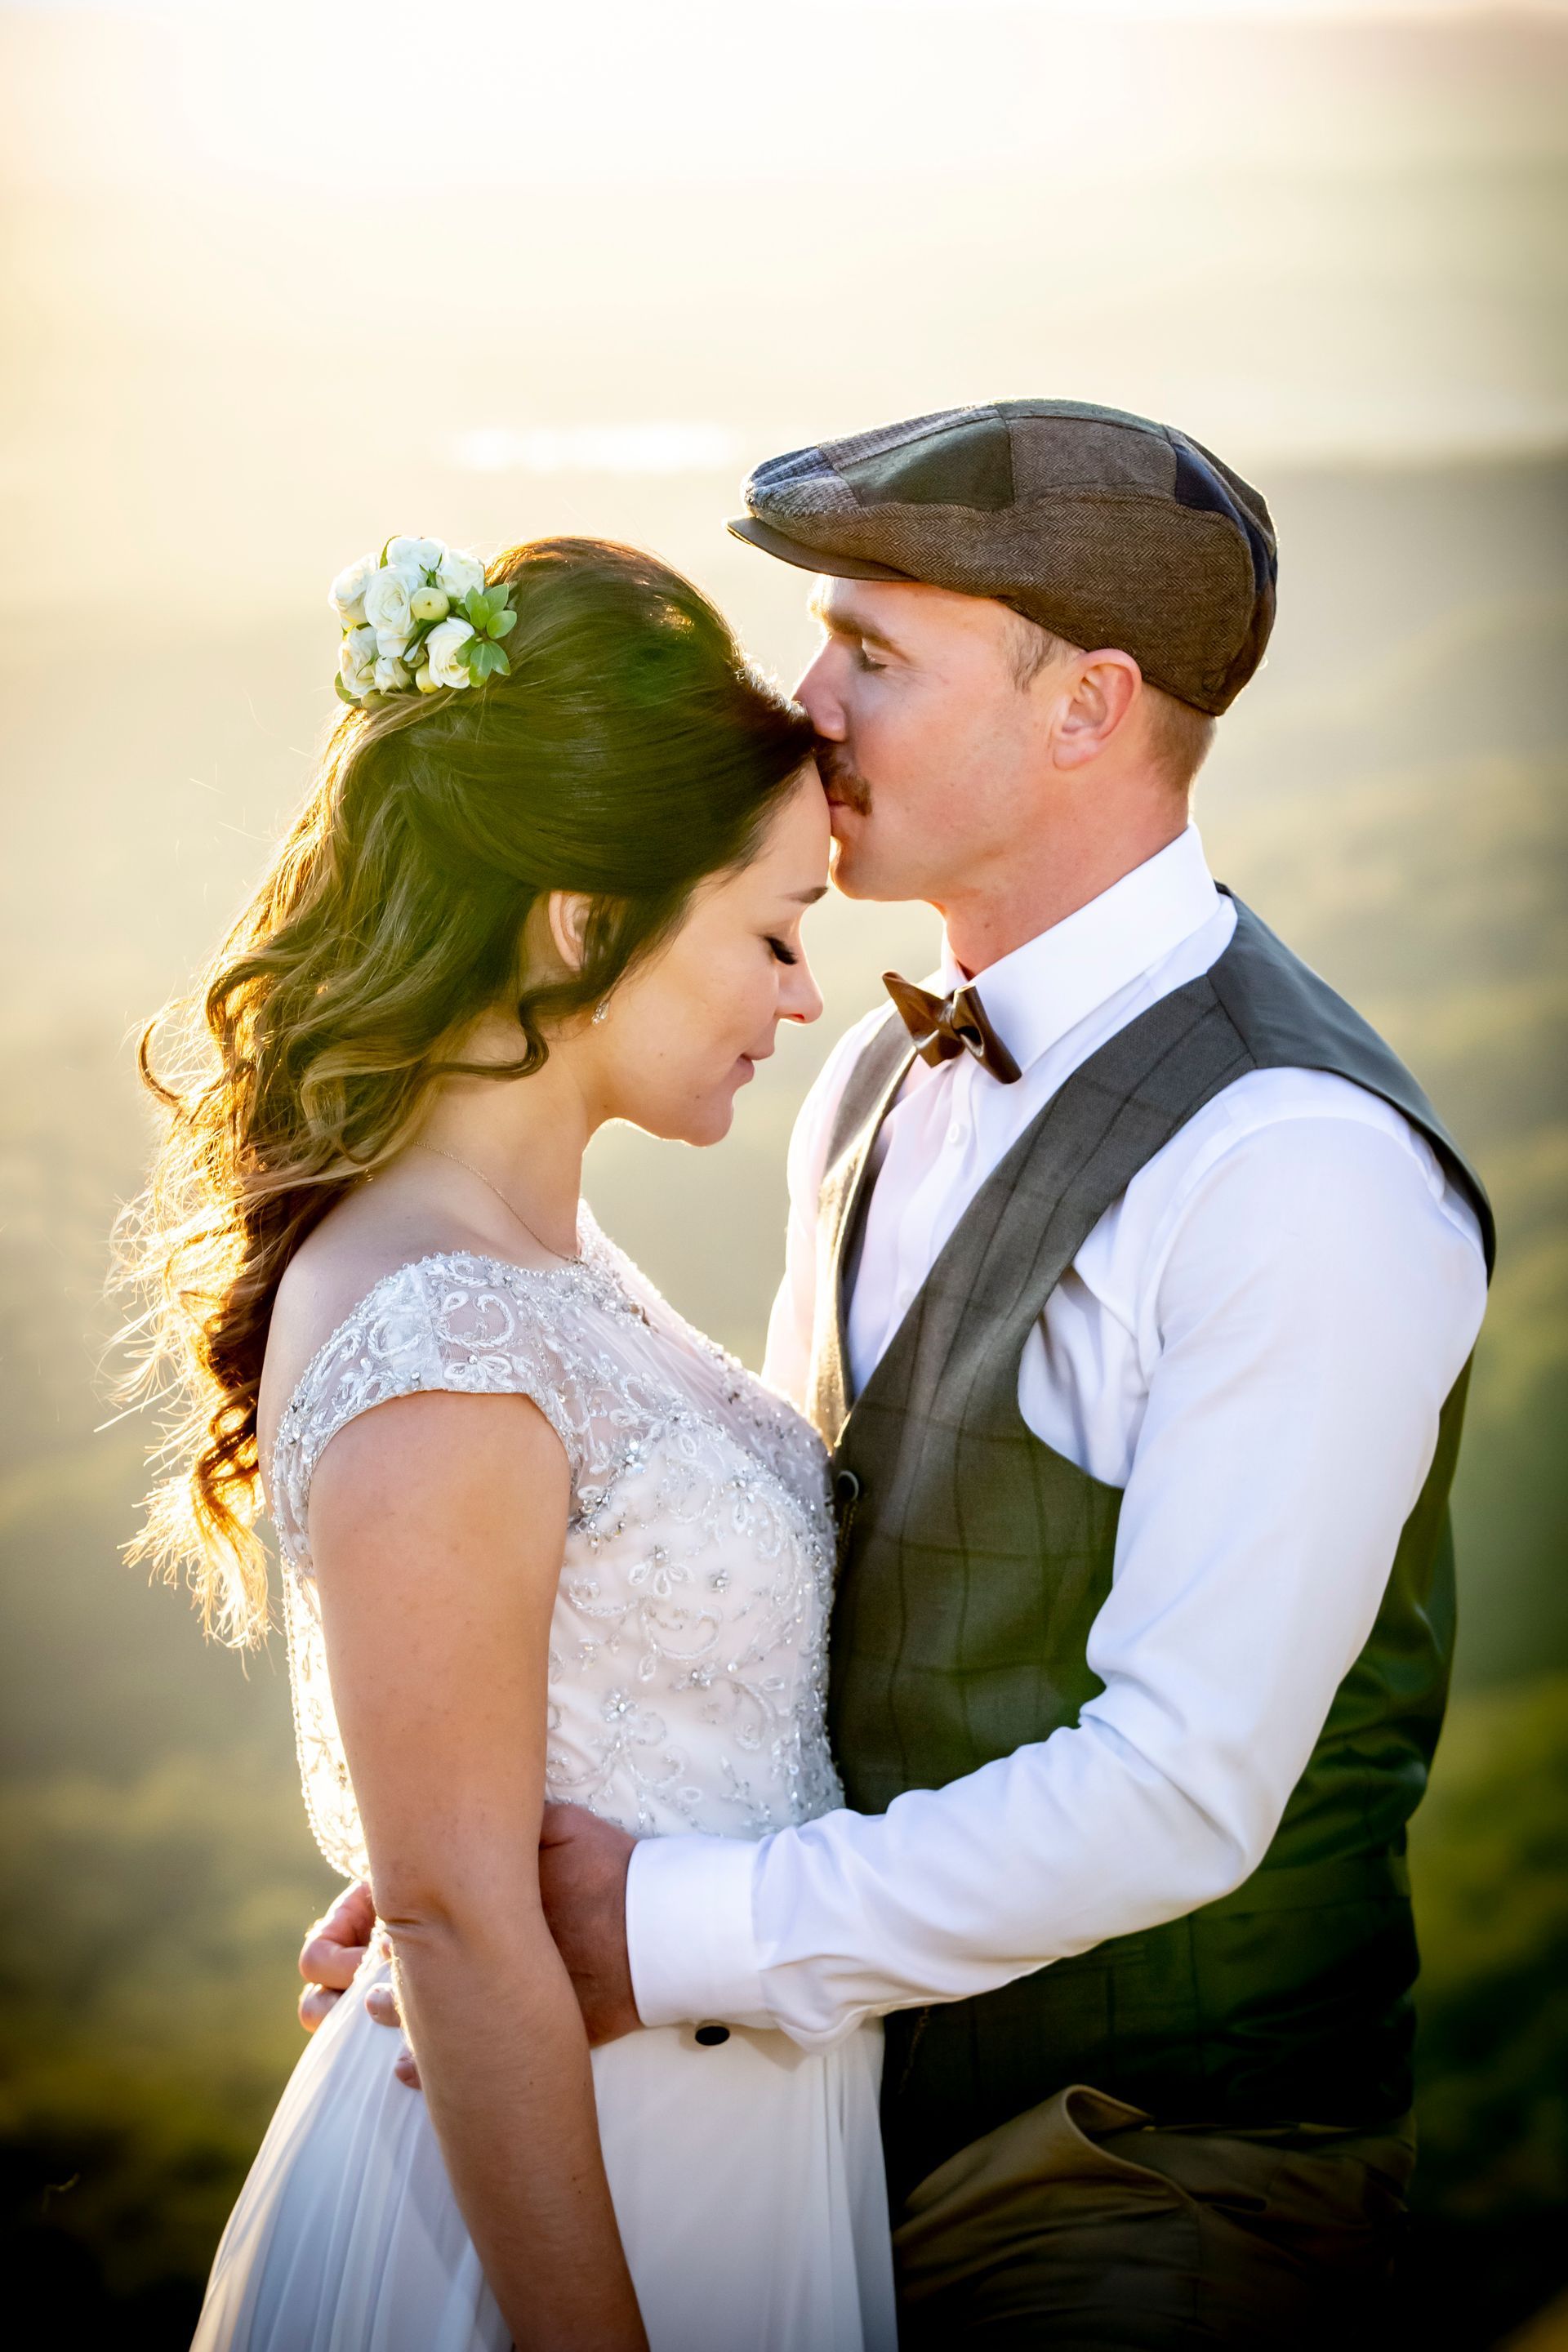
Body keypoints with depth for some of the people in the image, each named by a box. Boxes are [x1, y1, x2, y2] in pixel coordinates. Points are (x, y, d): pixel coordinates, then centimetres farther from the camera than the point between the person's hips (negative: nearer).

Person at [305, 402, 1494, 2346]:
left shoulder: (1304, 1166, -22)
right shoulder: (878, 1088, 5)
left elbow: (1180, 1795, -25)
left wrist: (675, 1935, -23)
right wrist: (512, 1872, -4)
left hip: (1145, 2188, -7)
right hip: (860, 2108, 7)